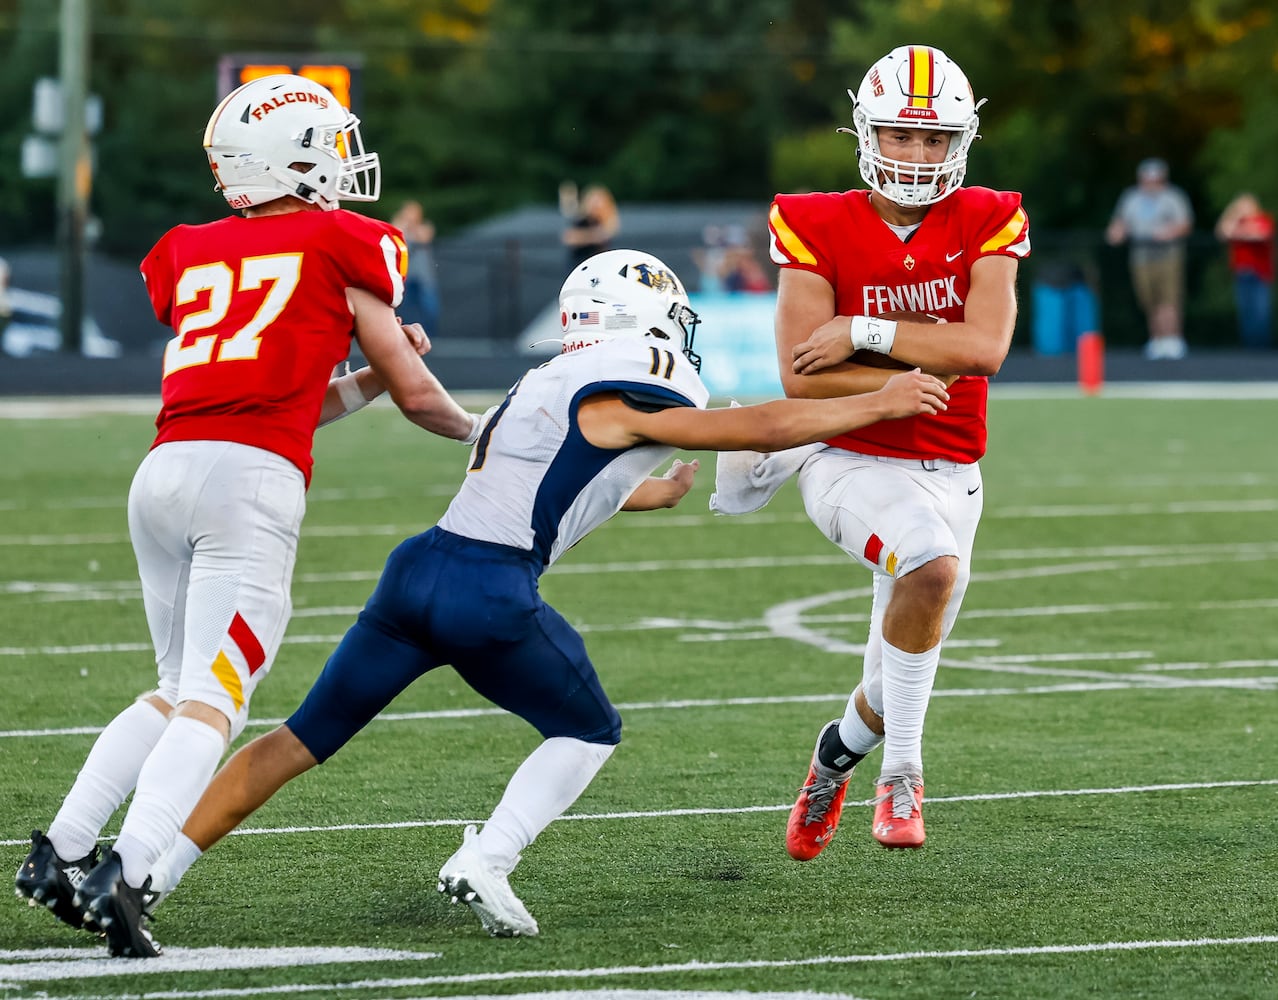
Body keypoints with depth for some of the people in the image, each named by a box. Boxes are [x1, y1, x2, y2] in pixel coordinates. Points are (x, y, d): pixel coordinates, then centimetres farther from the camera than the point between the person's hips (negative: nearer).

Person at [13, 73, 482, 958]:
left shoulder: (191, 256, 23)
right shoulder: (340, 247, 9)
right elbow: (418, 397, 18)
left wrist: (367, 379, 30)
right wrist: (472, 428, 37)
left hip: (163, 473, 6)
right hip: (251, 485, -6)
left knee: (178, 692, 20)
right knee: (211, 702, -8)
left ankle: (61, 850, 10)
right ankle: (122, 877, -23)